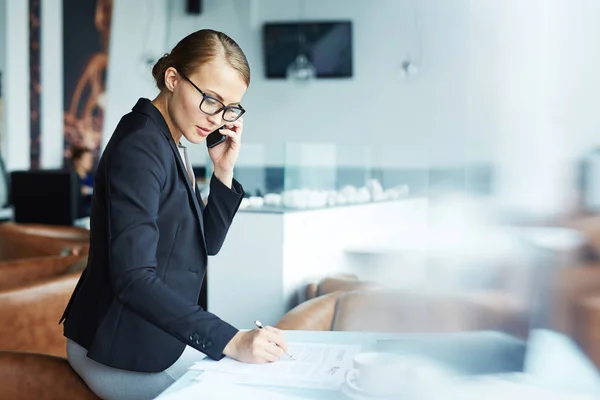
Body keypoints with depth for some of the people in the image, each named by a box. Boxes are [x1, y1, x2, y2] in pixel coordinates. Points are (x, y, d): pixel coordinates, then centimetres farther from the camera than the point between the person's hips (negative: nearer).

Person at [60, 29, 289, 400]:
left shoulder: (170, 146, 8)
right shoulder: (140, 147, -20)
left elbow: (207, 243, 12)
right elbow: (134, 277, -27)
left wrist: (224, 171, -2)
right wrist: (231, 341, -31)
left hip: (154, 335, 9)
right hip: (122, 351, -9)